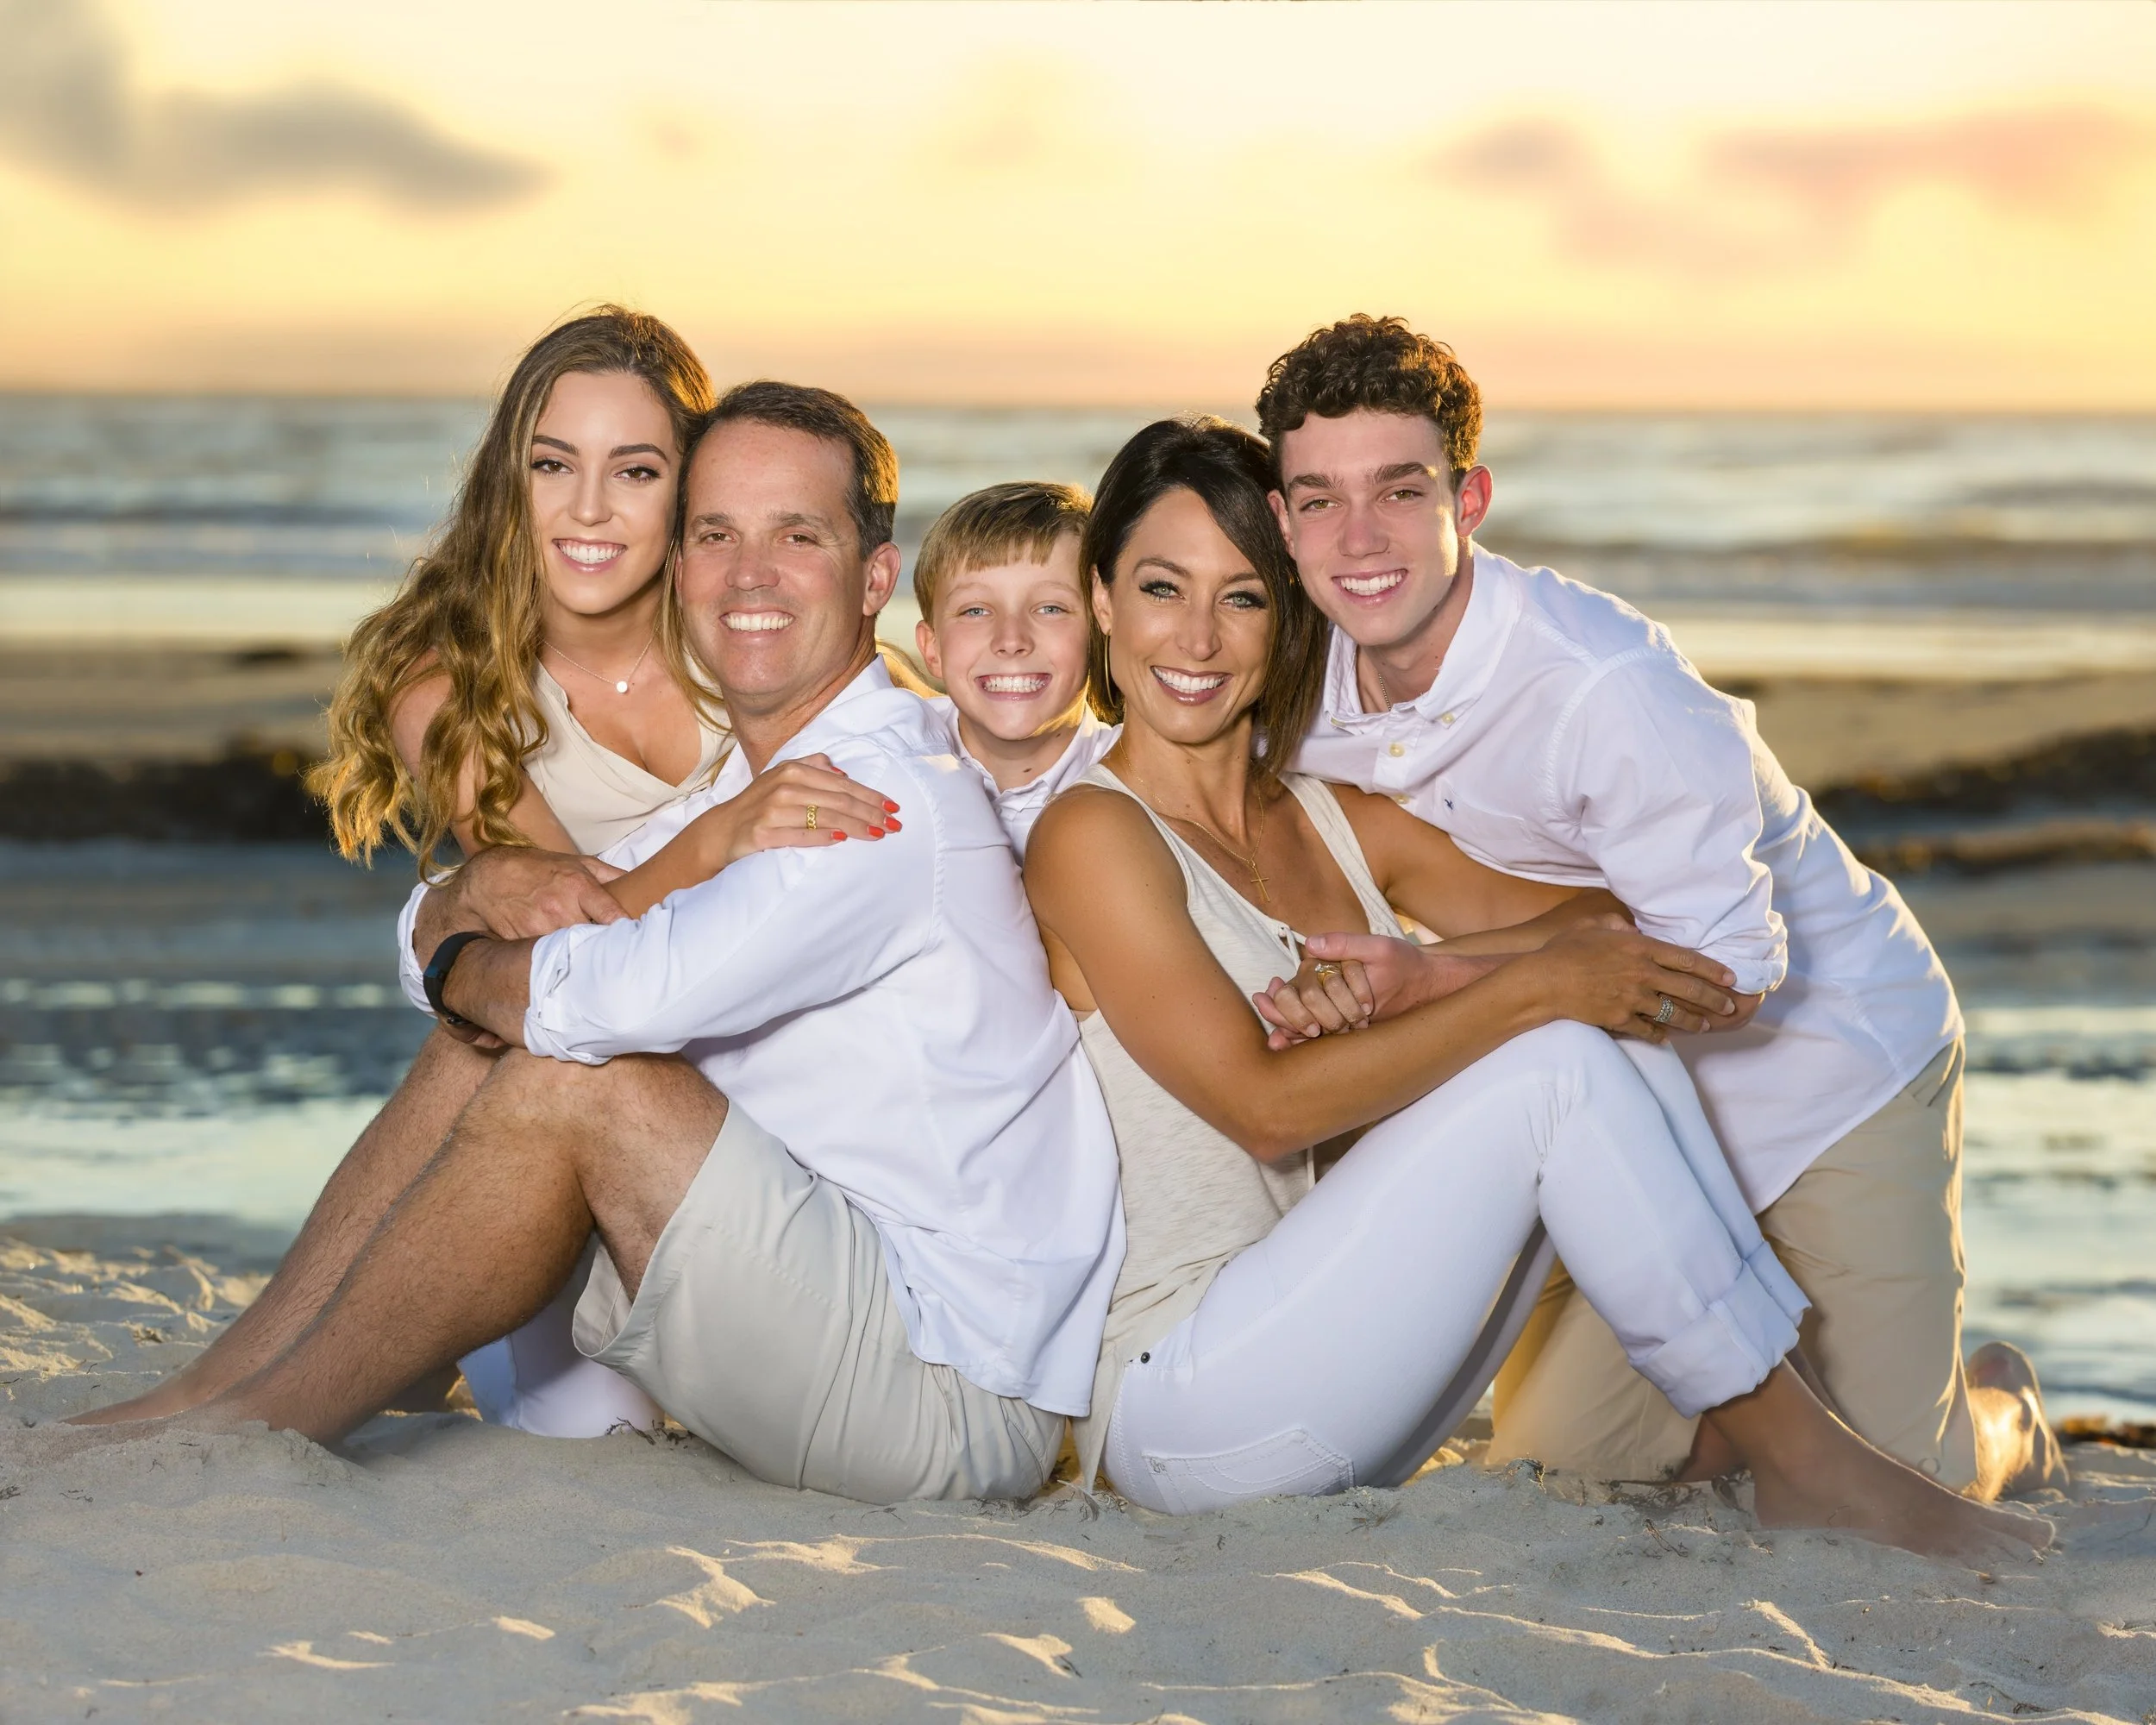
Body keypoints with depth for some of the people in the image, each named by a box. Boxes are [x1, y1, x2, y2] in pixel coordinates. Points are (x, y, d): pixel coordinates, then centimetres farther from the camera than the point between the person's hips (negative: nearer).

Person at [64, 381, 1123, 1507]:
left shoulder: (894, 798, -16)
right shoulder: (734, 789, 15)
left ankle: (253, 1428, -13)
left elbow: (633, 994, -31)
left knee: (581, 1085, -23)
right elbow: (430, 928, 14)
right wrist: (485, 887, -11)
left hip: (954, 1401, -10)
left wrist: (460, 968, -8)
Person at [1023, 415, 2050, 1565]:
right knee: (1557, 1065, -19)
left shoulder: (1336, 821, 15)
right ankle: (1801, 1465, -11)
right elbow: (1264, 1105, -18)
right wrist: (1529, 987, -20)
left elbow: (1594, 930, 8)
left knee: (1628, 1046, -8)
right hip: (1173, 1402, -7)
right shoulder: (1094, 835, -8)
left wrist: (1409, 978, -13)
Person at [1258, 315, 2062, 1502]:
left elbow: (1726, 972, -31)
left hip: (1828, 1056, -6)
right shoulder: (1303, 698, -11)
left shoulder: (1607, 684, -32)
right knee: (1551, 1461, 1)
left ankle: (1998, 1416, 30)